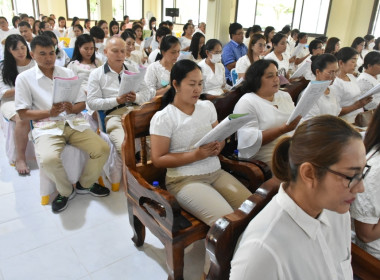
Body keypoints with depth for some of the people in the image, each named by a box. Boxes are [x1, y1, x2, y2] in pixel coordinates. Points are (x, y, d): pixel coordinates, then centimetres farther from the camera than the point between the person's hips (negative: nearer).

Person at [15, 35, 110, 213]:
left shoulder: (68, 73, 13)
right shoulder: (24, 78, 4)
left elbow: (82, 103, 12)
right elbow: (23, 114, 0)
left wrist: (72, 109, -11)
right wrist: (49, 113, -16)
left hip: (74, 122, 3)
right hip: (46, 127, -3)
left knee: (102, 149, -19)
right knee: (49, 159, -34)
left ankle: (85, 184, 11)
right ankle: (65, 191, 1)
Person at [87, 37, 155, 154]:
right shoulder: (96, 74, 14)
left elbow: (147, 93, 17)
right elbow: (92, 102, 3)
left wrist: (136, 98, -6)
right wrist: (116, 101, -9)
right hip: (114, 114, -2)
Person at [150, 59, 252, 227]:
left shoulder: (208, 107, 11)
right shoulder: (162, 118, -7)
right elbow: (158, 160, -9)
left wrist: (218, 147, -7)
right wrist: (196, 155, -18)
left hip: (216, 173, 6)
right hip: (185, 180, -5)